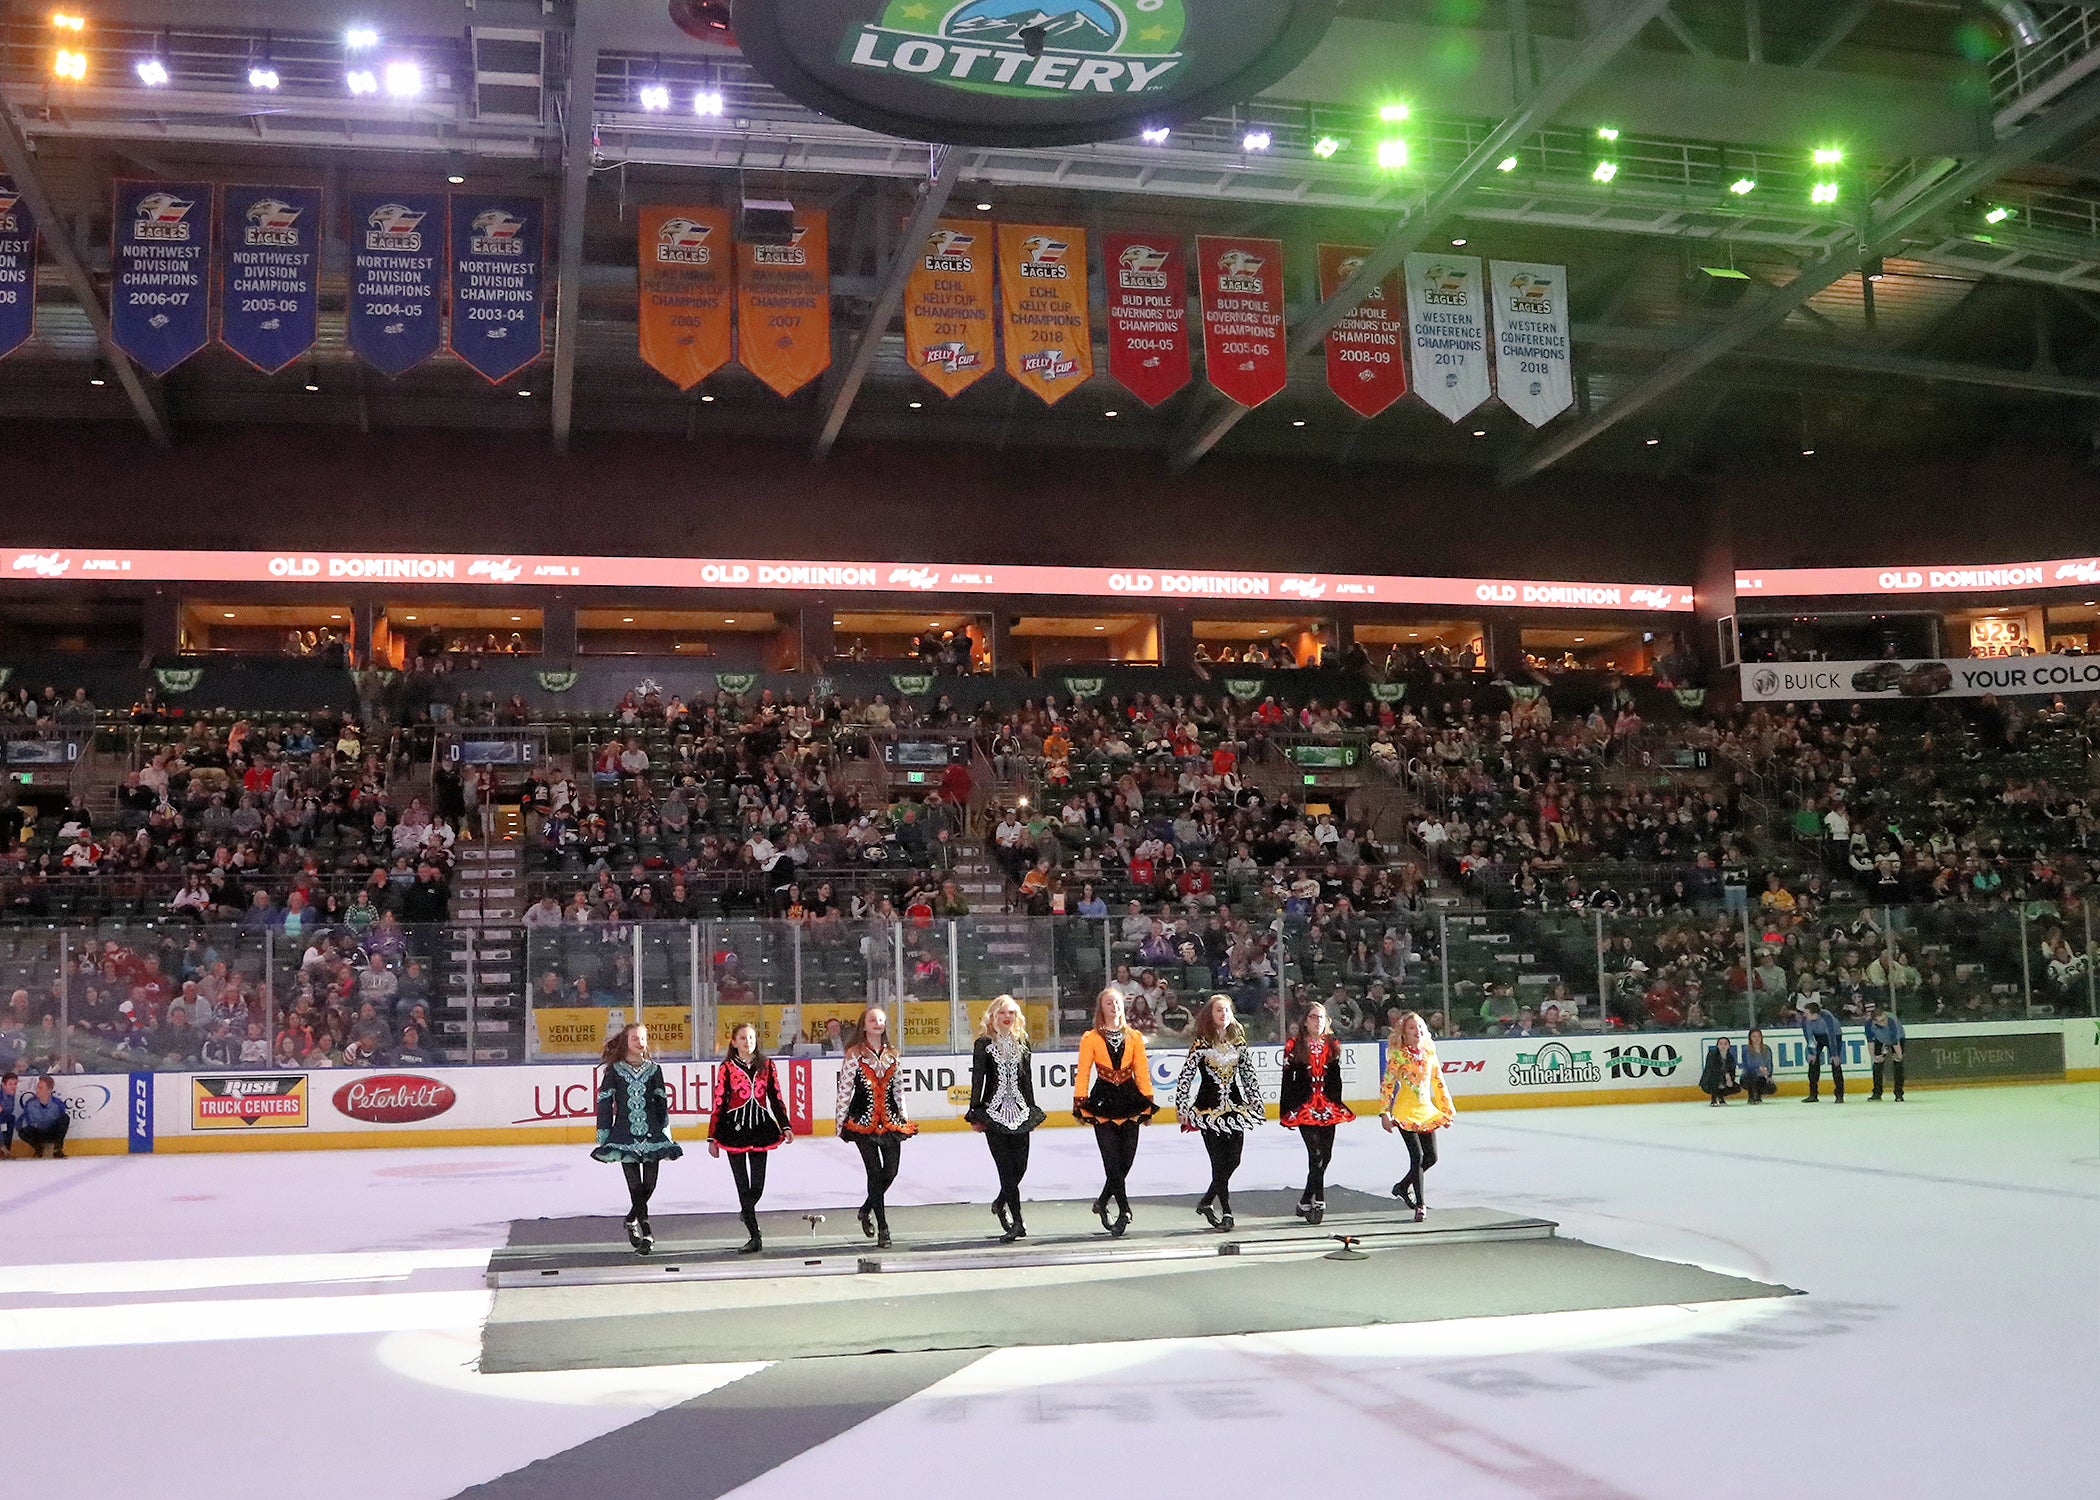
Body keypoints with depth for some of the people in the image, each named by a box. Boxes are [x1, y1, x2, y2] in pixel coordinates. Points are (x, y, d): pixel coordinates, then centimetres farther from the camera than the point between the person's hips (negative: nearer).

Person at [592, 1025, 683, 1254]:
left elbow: (662, 1100, 13)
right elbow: (605, 1102, 3)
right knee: (635, 1185, -5)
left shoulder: (653, 1069, 8)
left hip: (651, 1133, 2)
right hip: (625, 1134, -2)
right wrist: (603, 1135, 1)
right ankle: (646, 1234, -2)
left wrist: (665, 1129, 10)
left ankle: (632, 1219, 28)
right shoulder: (614, 1070, 2)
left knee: (649, 1184, 2)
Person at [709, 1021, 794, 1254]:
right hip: (734, 1129, -2)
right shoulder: (727, 1068, -1)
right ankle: (755, 1237, 5)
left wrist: (785, 1126, 1)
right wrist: (713, 1138, -1)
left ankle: (746, 1211, 37)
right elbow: (719, 1104, 0)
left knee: (757, 1186, 2)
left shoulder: (767, 1065, 6)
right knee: (743, 1185, -1)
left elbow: (776, 1098, 10)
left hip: (760, 1129, 2)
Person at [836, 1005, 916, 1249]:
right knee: (875, 1172, -5)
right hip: (863, 1120, -4)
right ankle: (882, 1229, 2)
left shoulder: (893, 1056, 10)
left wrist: (904, 1119, 15)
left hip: (890, 1120, 4)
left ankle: (867, 1209, 27)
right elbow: (844, 1089, -4)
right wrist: (841, 1123, -5)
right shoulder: (854, 1055, -4)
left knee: (891, 1171, 0)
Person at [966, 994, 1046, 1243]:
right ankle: (1017, 1222, -5)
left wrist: (1032, 1111, 14)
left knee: (1020, 1166, 1)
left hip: (1019, 1112, 4)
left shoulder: (1022, 1043, 11)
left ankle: (1001, 1202, 30)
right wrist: (975, 1115, -6)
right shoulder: (984, 1044, -1)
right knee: (1007, 1167, -6)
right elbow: (977, 1080, -3)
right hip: (994, 1111, -4)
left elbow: (1027, 1080, 15)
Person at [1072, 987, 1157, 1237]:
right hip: (1103, 1102, -3)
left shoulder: (1134, 1037, 10)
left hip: (1129, 1102, 3)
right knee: (1113, 1160, -7)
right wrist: (1080, 1103, -7)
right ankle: (1124, 1211, -2)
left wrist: (1148, 1101, 5)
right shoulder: (1090, 1039, 2)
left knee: (1126, 1159, 3)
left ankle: (1103, 1202, 23)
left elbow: (1142, 1071, 9)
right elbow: (1083, 1073, -1)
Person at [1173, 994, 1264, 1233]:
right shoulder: (1201, 1044, -7)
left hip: (1235, 1106, 4)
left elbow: (1249, 1073, 15)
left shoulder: (1238, 1042, 7)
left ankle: (1206, 1202, 21)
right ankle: (1226, 1213, 6)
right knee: (1219, 1163, -3)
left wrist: (1255, 1100, 10)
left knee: (1233, 1160, 2)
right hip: (1209, 1107, -4)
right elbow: (1185, 1077, -7)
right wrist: (1182, 1107, -9)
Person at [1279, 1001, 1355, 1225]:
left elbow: (1336, 1079, 17)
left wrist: (1337, 1106, 14)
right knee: (1316, 1153, -13)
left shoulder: (1332, 1045, 11)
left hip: (1328, 1107, 4)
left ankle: (1305, 1201, 16)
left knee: (1325, 1154, 3)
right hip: (1304, 1106, -4)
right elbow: (1287, 1080, -1)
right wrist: (1286, 1112, -4)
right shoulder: (1294, 1046, -1)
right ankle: (1318, 1200, -2)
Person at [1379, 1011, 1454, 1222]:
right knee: (1417, 1156, -9)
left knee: (1431, 1157, 7)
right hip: (1405, 1112, -6)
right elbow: (1388, 1085, -8)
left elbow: (1439, 1083, 14)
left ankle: (1402, 1187, 30)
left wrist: (1447, 1110, 15)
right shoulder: (1398, 1055, -8)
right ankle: (1420, 1205, 1)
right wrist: (1384, 1113, -14)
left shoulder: (1429, 1053, 7)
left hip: (1427, 1110, 6)